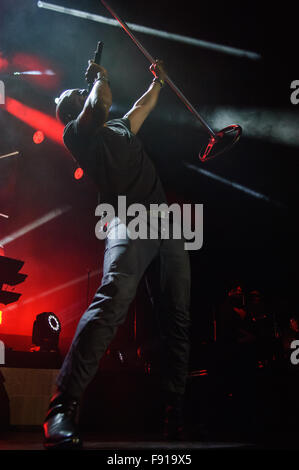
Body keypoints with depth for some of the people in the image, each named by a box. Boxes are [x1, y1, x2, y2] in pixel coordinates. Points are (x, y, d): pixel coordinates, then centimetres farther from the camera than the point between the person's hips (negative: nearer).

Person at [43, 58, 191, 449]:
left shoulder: (121, 129, 33)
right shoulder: (76, 133, 11)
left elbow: (143, 107, 51)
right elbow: (99, 106, -5)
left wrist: (158, 80, 61)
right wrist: (99, 77, 15)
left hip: (167, 224, 8)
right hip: (129, 219, -8)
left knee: (178, 318, -2)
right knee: (114, 298, -32)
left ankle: (176, 415, 3)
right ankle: (62, 410, -32)